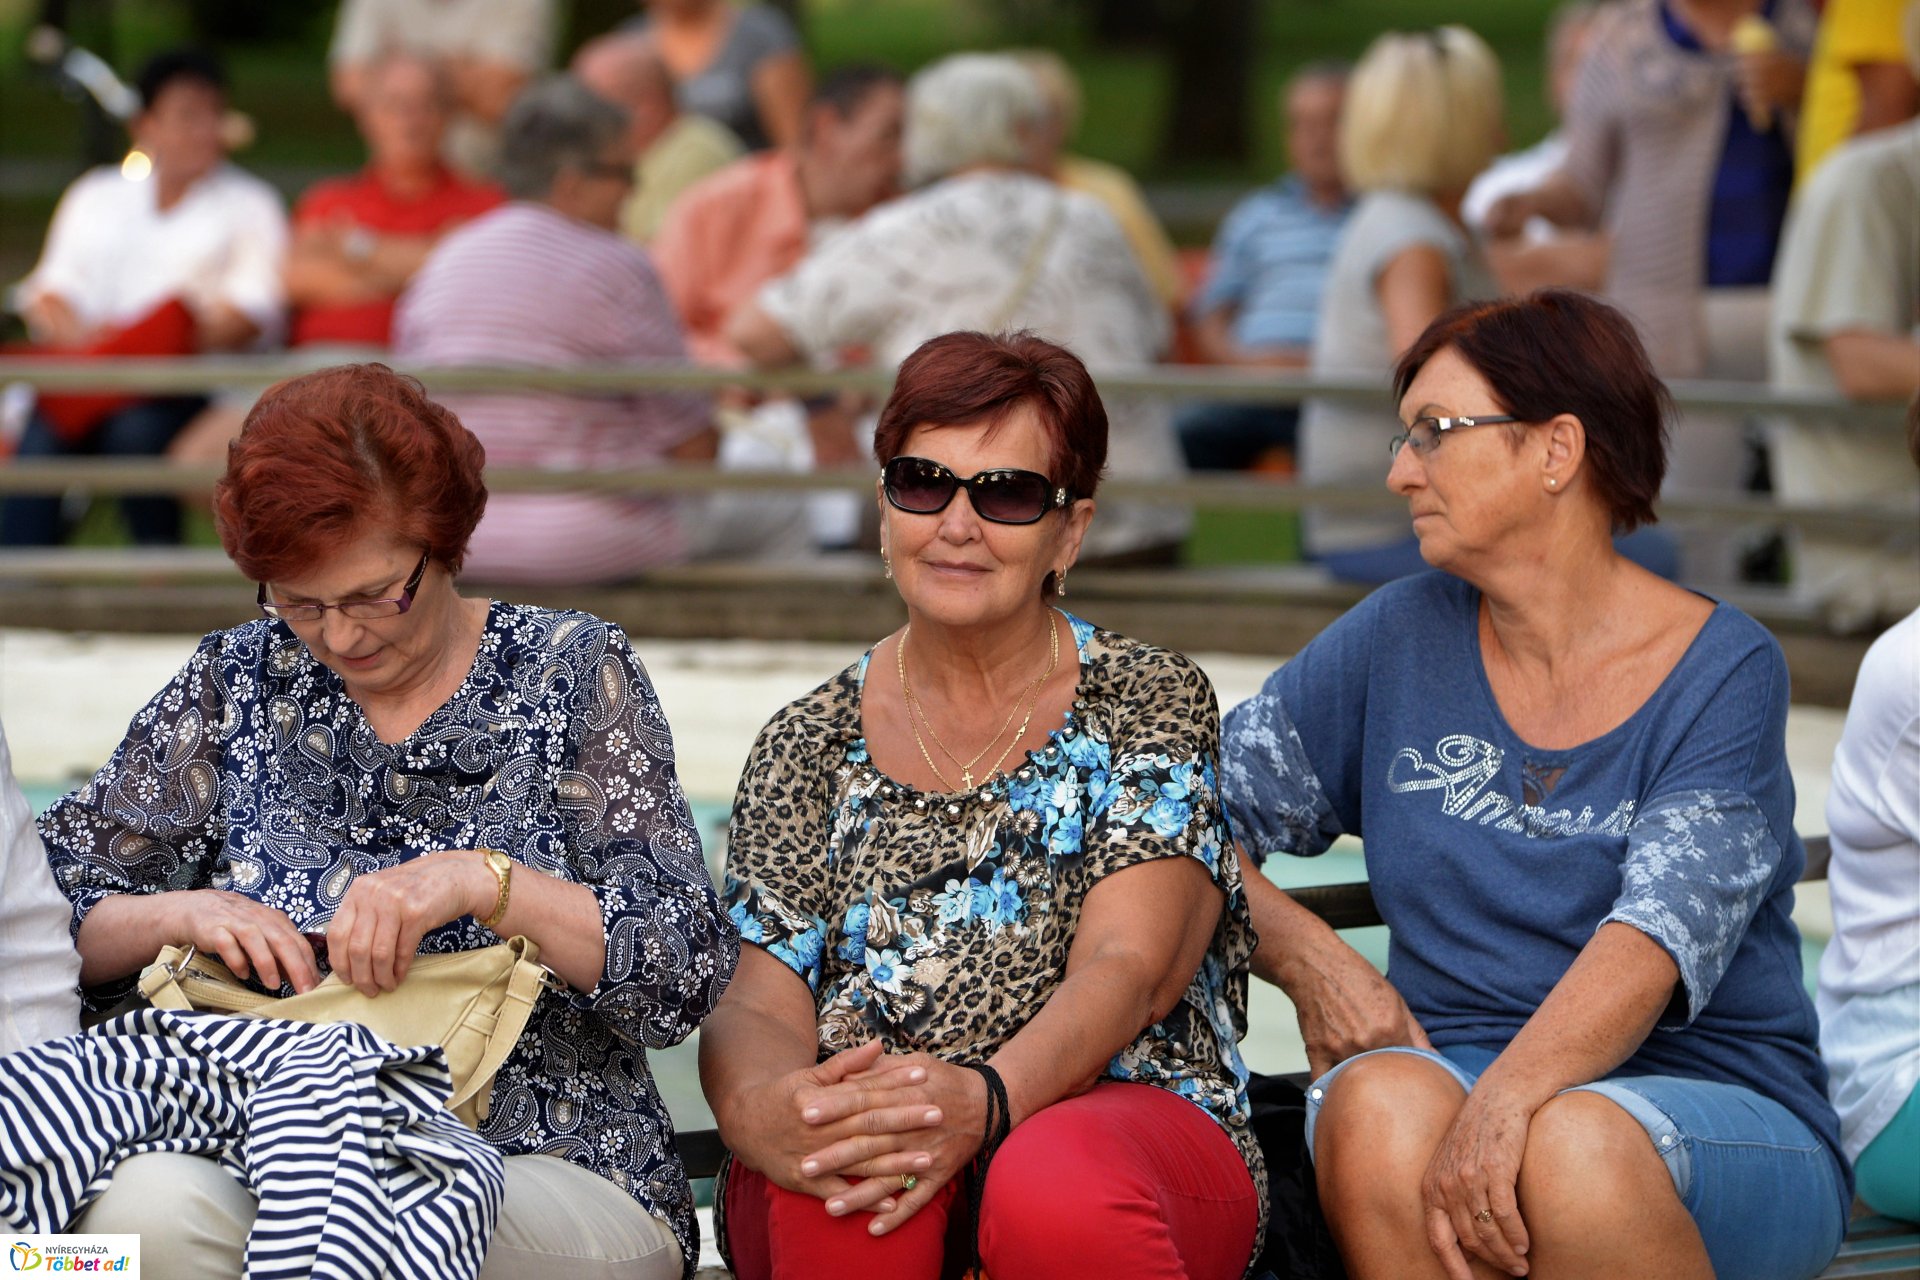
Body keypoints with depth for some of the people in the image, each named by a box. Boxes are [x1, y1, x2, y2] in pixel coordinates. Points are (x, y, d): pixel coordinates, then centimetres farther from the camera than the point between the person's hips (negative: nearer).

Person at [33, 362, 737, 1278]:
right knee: (149, 1204, -34)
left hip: (549, 1175, -2)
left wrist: (481, 880, -19)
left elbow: (688, 970, -5)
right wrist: (176, 913, -10)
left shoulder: (570, 671, 4)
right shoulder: (238, 680, 11)